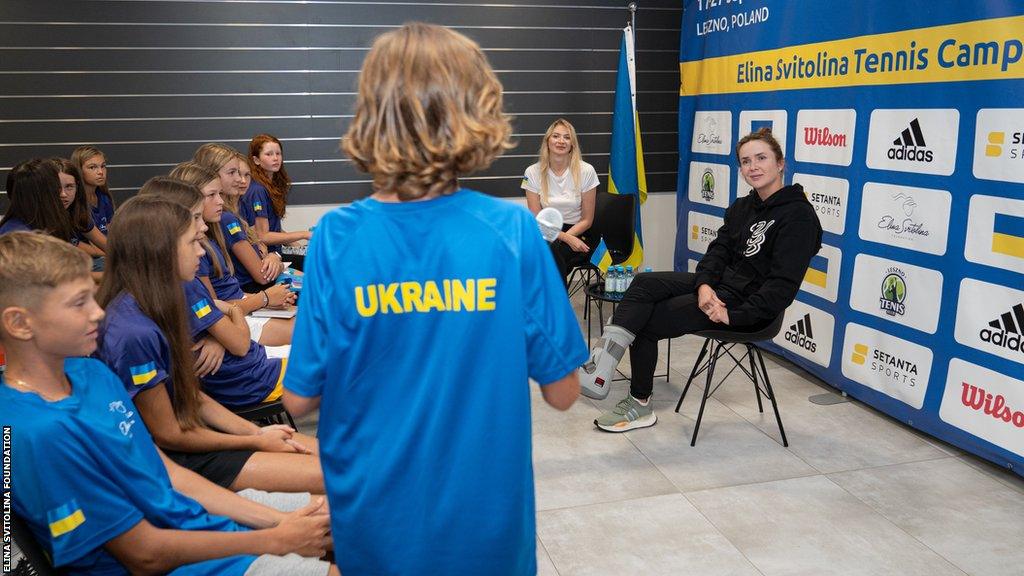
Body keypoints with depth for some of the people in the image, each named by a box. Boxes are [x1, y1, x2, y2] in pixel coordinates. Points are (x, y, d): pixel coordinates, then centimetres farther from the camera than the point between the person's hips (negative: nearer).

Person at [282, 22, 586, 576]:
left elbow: (299, 398, -7)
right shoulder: (512, 230, -17)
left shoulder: (336, 238, -15)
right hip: (485, 523, 0)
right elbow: (562, 391, -10)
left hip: (373, 526, 1)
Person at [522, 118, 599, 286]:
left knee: (552, 252, -33)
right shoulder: (533, 172, -2)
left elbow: (587, 220, -1)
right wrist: (566, 238, -18)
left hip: (578, 234, -1)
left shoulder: (586, 171, -5)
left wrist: (563, 237, -16)